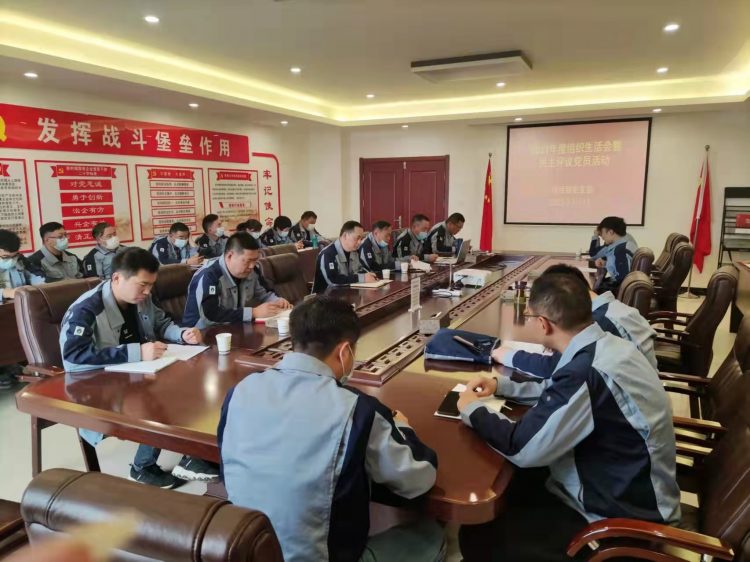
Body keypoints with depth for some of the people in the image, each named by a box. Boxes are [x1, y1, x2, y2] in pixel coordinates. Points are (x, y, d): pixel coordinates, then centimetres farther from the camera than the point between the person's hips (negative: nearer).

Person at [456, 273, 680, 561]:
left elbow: (522, 448, -26)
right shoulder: (607, 345, -3)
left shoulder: (587, 371, -32)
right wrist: (501, 384, 10)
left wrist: (473, 410, -10)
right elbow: (561, 392, 16)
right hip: (631, 487, 9)